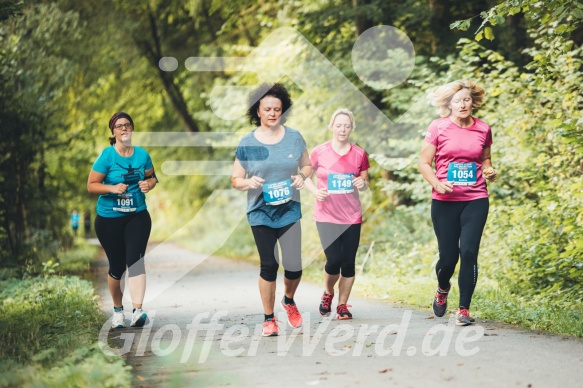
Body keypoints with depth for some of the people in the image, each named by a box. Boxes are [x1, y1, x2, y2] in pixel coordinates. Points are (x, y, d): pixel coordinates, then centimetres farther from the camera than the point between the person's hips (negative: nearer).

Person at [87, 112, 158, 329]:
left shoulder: (142, 154, 1)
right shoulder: (107, 156, -9)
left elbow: (152, 177, 16)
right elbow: (91, 185, -8)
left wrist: (149, 184, -7)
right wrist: (112, 188, -23)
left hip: (138, 216, 1)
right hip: (109, 219, -1)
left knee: (135, 260, -15)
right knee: (116, 266, 6)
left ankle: (137, 311, -22)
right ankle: (117, 310, 27)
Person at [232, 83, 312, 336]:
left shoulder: (294, 138, 3)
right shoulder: (247, 143, -1)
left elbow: (307, 165, 14)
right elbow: (235, 180, 3)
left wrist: (302, 176, -9)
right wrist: (248, 182, -19)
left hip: (290, 210, 1)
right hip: (260, 212, -1)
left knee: (294, 265, -2)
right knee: (269, 265, -2)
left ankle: (289, 301, 31)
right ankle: (269, 319, 13)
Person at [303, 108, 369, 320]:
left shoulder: (359, 154, 2)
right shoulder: (319, 152, -3)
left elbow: (365, 183, 12)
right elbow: (305, 176, 8)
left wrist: (363, 183, -11)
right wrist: (314, 191, -11)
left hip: (352, 217, 2)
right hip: (326, 216, -2)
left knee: (348, 262, 2)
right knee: (334, 260, -11)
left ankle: (342, 305, 17)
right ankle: (328, 293, 19)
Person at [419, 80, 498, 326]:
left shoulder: (483, 129, 5)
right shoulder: (438, 127, -2)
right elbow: (424, 162, 0)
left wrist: (489, 172, -2)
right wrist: (437, 184, -17)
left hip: (475, 200, 1)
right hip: (445, 202, -1)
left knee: (469, 252, -11)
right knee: (448, 256, 3)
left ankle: (464, 309, 0)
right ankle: (442, 289, 38)